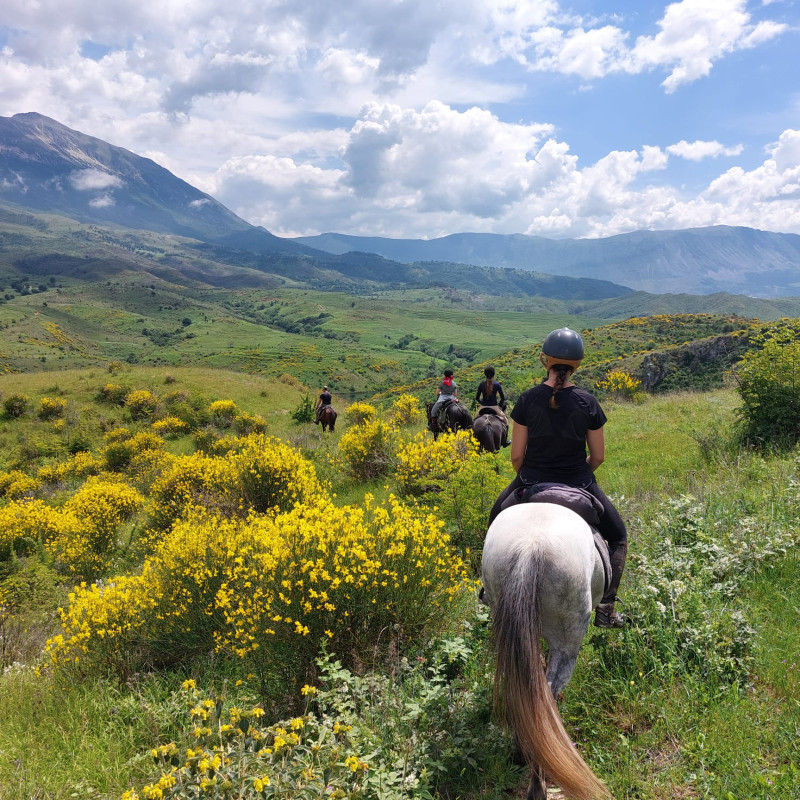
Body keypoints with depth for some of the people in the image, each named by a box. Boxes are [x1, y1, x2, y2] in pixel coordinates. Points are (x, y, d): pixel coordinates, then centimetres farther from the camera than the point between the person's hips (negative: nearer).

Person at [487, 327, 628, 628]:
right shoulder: (588, 402, -10)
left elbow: (516, 456, -8)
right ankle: (605, 609, 14)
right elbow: (598, 456, -4)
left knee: (496, 520, 31)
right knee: (618, 536, 23)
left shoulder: (528, 399, -11)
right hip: (578, 484, 0)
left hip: (532, 481, 1)